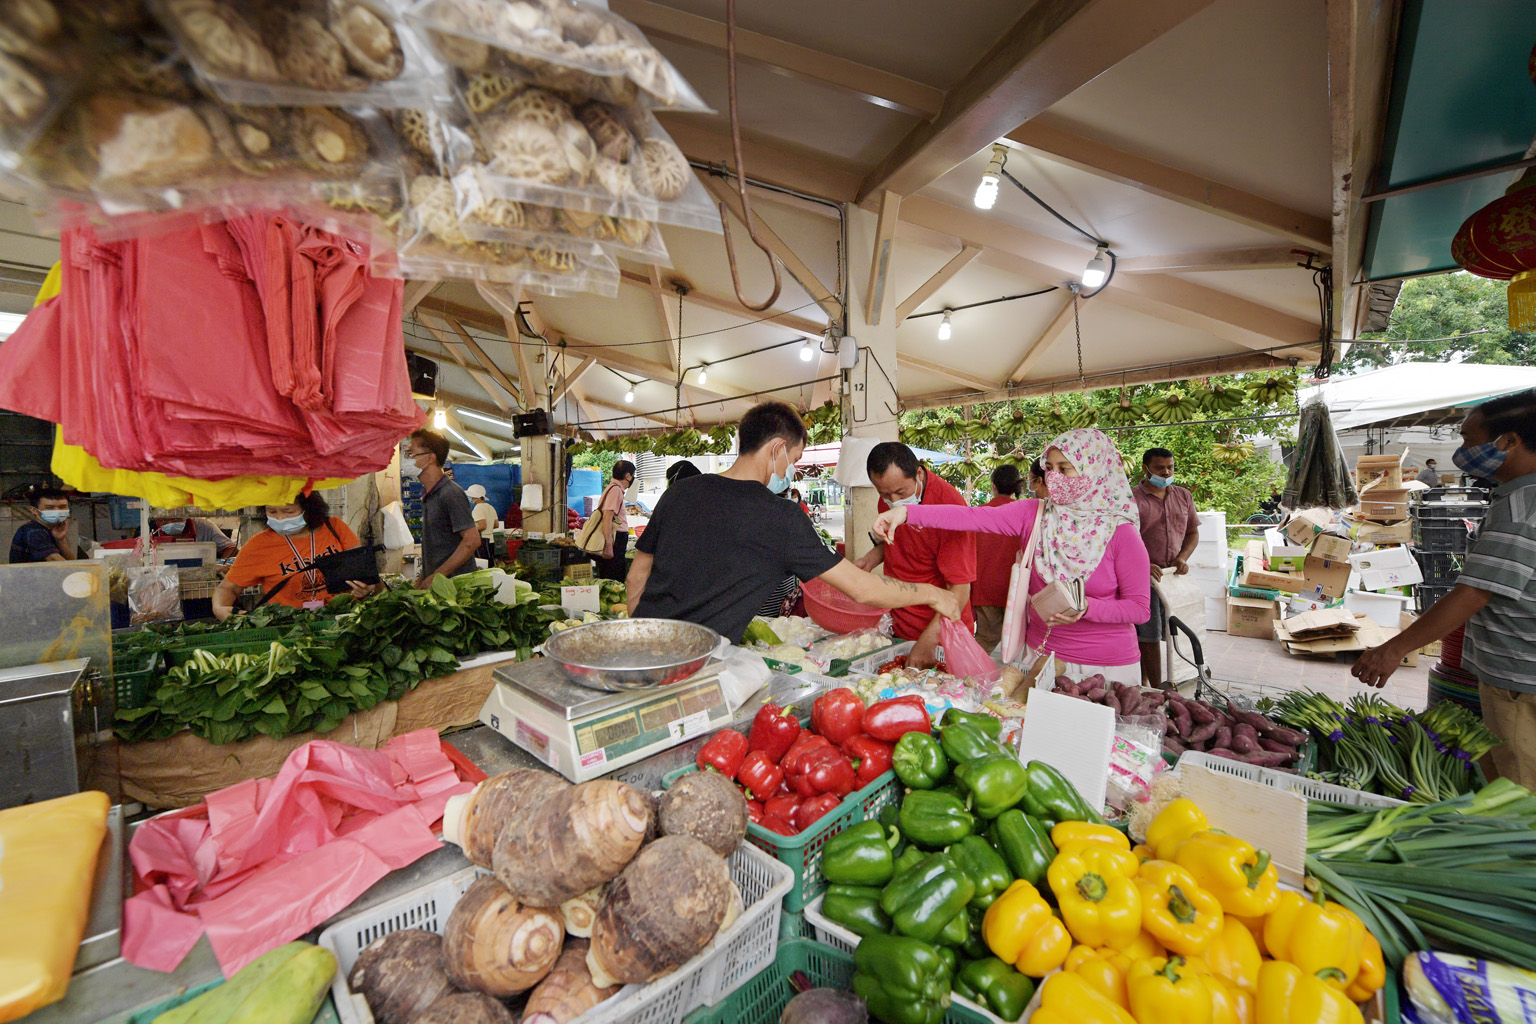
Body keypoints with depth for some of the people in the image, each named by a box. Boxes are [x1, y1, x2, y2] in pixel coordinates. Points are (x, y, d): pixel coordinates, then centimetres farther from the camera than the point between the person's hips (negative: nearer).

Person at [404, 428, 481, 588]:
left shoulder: (451, 494, -15)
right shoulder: (427, 494, 15)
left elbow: (472, 541, -21)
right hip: (432, 582, 8)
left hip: (455, 584, -8)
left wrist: (436, 577, -20)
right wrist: (422, 580, 15)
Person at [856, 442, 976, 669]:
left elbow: (960, 590, -23)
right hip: (898, 625, 6)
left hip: (939, 632, -5)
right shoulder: (888, 498, -3)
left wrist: (926, 643, -28)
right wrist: (869, 559, -1)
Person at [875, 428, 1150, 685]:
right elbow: (973, 517, -19)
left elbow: (1139, 608, -7)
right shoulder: (1032, 514, -6)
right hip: (1041, 653, 2)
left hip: (1107, 666, -2)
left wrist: (1087, 607, -26)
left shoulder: (1120, 532, -11)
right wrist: (906, 512, -31)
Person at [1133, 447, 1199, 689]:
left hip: (1174, 575, 5)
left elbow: (1193, 532, 17)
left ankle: (1143, 685, 25)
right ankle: (1158, 691, 6)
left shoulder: (1183, 496, 12)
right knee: (1150, 636, -2)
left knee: (1150, 635, 13)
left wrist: (1182, 558, -1)